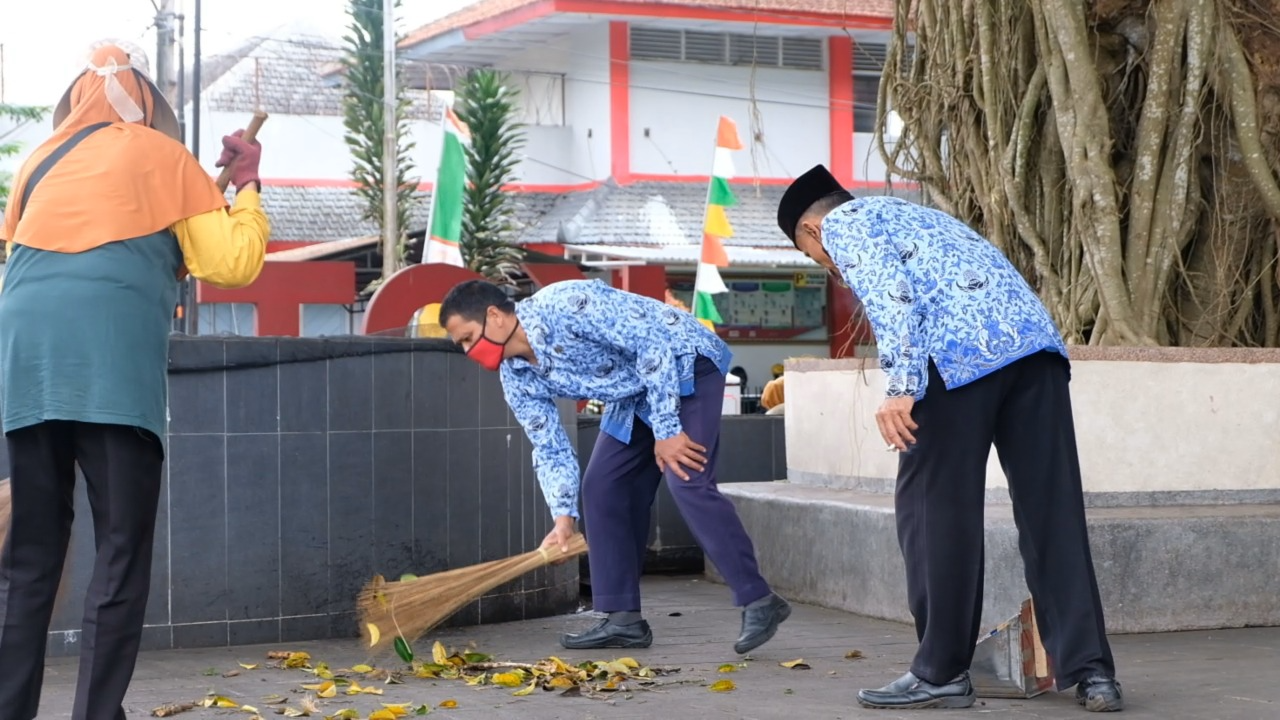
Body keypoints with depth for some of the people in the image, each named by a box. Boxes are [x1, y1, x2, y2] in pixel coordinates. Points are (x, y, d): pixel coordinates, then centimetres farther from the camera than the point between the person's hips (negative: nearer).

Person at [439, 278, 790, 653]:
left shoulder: (565, 304, -28)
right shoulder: (517, 379, -3)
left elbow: (653, 341, -28)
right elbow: (550, 450, 3)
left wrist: (666, 430, -26)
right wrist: (564, 517, -11)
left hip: (684, 361, -9)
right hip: (634, 395, 9)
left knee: (687, 482, -22)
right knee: (602, 487, 2)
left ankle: (759, 603, -17)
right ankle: (624, 619, 7)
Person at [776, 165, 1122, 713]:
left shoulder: (844, 222, 13)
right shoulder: (916, 215, 38)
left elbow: (891, 290, -7)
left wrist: (900, 385, -16)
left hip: (960, 353, -7)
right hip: (1037, 340, 8)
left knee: (933, 508, 2)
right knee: (1052, 509, 5)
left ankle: (941, 673, 8)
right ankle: (1089, 669, 3)